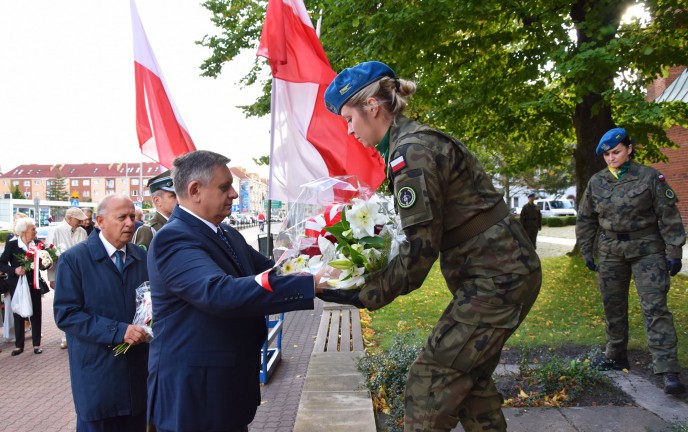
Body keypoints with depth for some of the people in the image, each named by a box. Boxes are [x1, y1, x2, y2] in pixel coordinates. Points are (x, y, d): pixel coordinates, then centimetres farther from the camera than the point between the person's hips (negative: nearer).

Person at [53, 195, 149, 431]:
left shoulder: (142, 257, 7)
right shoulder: (73, 259, -8)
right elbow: (65, 314, -14)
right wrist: (117, 331, -22)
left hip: (137, 368, 4)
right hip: (96, 371, -4)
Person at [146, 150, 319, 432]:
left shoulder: (228, 236, 9)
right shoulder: (173, 239, -21)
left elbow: (272, 271, 9)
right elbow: (221, 292, -36)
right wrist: (312, 284, -39)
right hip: (191, 397, -8)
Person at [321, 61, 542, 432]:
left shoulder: (410, 152, -18)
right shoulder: (416, 140, 12)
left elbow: (421, 248, -21)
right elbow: (425, 235, 16)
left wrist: (363, 295, -16)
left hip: (496, 279, -10)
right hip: (504, 272, 10)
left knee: (430, 382, -5)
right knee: (470, 380, 19)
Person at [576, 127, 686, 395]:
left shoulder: (650, 177, -6)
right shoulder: (596, 182, 3)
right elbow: (586, 219, 11)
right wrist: (586, 251, 8)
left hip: (647, 250, -4)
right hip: (611, 252, 4)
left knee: (655, 307, -10)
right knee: (613, 307, 12)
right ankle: (616, 357, 29)